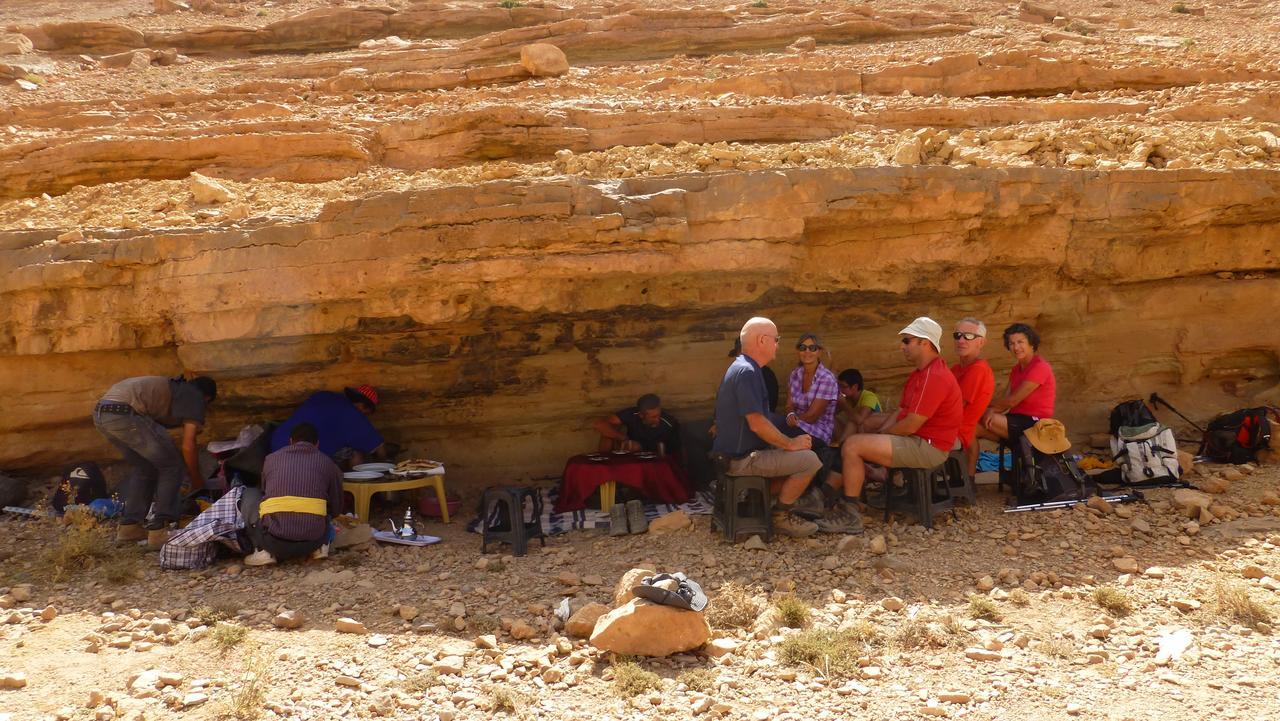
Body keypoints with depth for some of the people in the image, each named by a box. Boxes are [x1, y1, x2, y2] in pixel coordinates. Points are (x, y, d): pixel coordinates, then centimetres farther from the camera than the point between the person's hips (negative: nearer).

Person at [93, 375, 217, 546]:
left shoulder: (173, 387, 33)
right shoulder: (195, 397, 11)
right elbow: (188, 446, 3)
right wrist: (197, 481, 17)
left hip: (100, 413, 9)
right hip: (125, 413, -9)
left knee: (145, 468, 24)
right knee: (171, 466, 5)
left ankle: (129, 526, 23)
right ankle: (160, 530, 0)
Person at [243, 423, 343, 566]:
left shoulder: (271, 459, 15)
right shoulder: (327, 463, 13)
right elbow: (336, 508, 22)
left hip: (273, 540, -1)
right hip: (311, 542, 1)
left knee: (249, 494, 25)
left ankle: (264, 551, 9)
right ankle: (320, 547, 11)